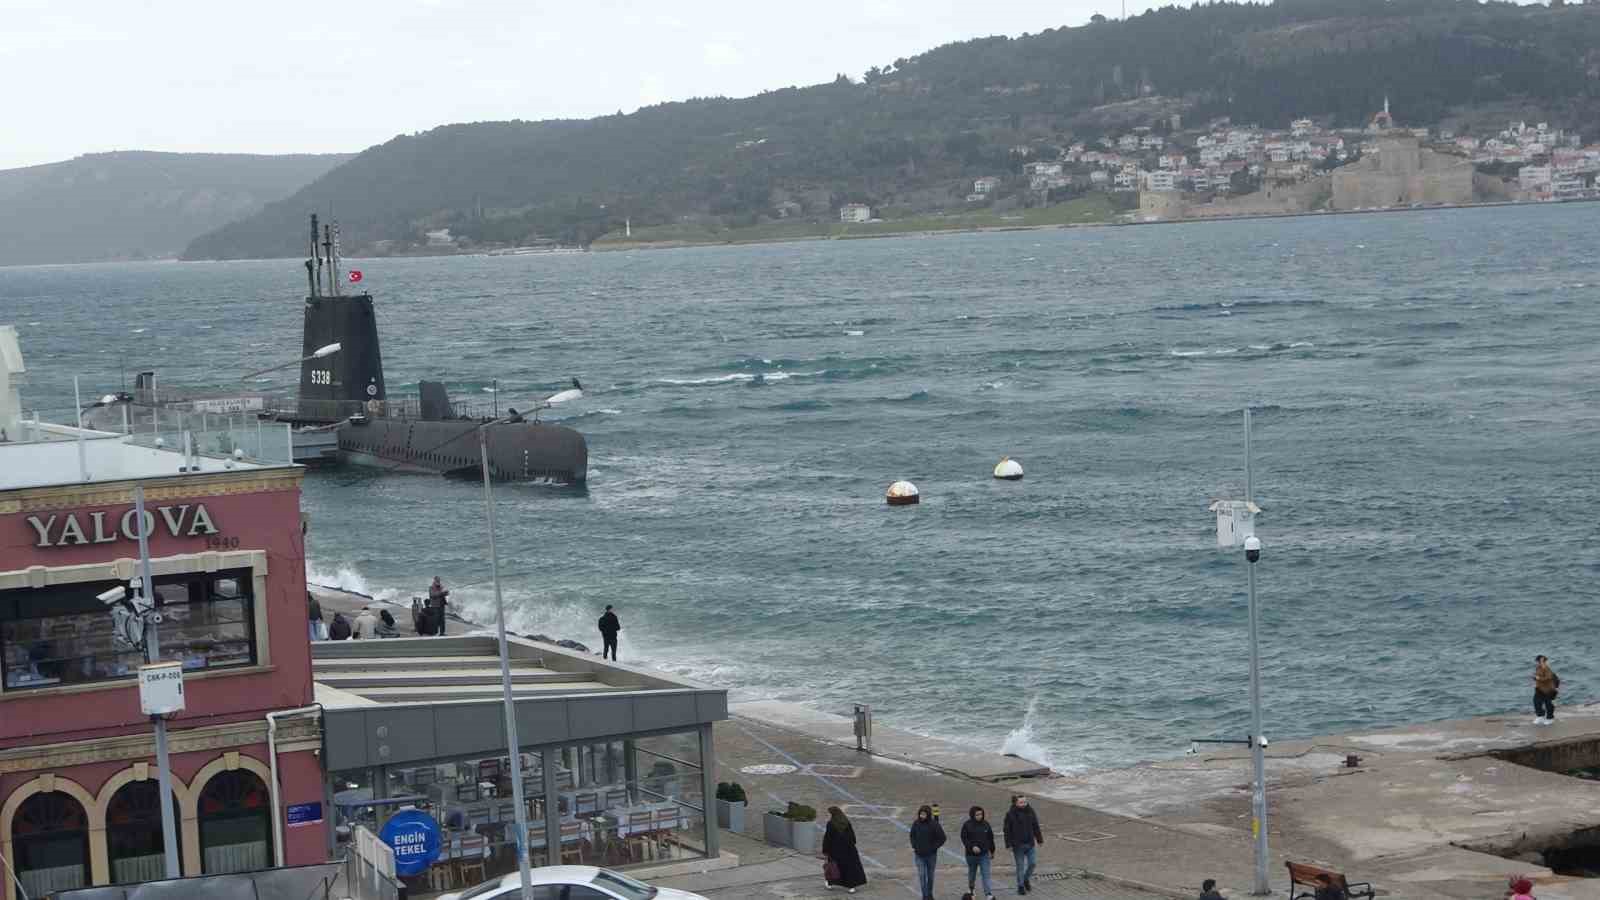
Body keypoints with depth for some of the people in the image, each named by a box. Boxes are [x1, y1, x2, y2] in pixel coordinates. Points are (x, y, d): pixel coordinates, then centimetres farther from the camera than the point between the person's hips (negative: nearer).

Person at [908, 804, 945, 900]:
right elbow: (912, 836, 13)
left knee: (930, 876, 13)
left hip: (931, 855, -1)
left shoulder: (934, 825, -13)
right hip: (919, 855, 1)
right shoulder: (916, 824, -4)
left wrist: (934, 847, -12)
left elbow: (942, 838, -8)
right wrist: (913, 846, 0)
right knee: (921, 875, -8)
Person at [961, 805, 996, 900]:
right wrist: (972, 847, -24)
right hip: (971, 854, 0)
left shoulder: (985, 824, 0)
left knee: (986, 874, -10)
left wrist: (992, 851, 16)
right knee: (972, 873, 19)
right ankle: (971, 889, 44)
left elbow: (990, 838, 10)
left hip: (984, 854, 0)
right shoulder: (967, 825, -8)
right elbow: (964, 838, -9)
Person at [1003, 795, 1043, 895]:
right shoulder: (1010, 814, -9)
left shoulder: (1030, 812, 1)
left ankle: (1026, 880, 29)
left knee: (1033, 863, 3)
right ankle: (1020, 886, 16)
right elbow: (1007, 830, -7)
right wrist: (1009, 845, -10)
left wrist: (1039, 840, 10)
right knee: (1020, 866, 4)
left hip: (1030, 844, 3)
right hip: (1018, 845, -3)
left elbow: (1036, 827, 9)